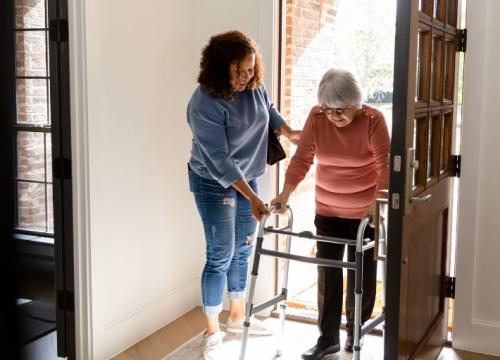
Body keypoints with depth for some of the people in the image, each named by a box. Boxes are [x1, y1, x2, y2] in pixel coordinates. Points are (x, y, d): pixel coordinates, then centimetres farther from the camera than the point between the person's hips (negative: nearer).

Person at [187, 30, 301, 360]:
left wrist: (289, 132, 4)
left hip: (247, 178, 7)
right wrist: (252, 198, -34)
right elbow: (219, 159, -30)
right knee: (221, 256, -4)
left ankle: (237, 317, 33)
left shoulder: (254, 88, -7)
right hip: (214, 184, -7)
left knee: (243, 250, 15)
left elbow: (269, 110, 17)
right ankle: (213, 332, 13)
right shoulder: (205, 103, -27)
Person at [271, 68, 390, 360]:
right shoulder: (317, 117, -8)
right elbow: (302, 158, -8)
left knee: (361, 275, 8)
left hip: (364, 213, -2)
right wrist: (285, 194, -19)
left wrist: (377, 201, -33)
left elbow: (385, 165, -19)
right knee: (327, 274, 5)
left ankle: (356, 334, 28)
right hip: (327, 212, 3)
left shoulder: (373, 120, -16)